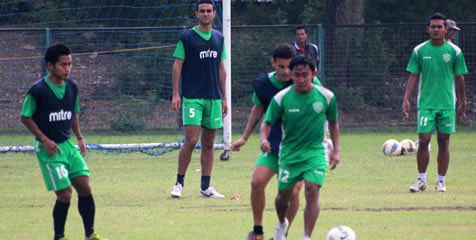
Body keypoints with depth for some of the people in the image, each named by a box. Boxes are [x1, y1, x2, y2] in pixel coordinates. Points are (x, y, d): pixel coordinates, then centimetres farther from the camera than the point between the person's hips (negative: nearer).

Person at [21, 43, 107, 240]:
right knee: (65, 194, -9)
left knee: (85, 187, 0)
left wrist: (80, 138, 10)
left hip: (68, 144, 6)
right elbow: (26, 117, -6)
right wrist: (45, 140, -13)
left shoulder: (72, 87, 4)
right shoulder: (38, 90, -14)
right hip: (48, 148, -6)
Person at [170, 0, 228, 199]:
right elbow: (177, 65, -2)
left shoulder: (219, 39, 13)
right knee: (191, 140, -13)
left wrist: (224, 97, 15)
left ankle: (205, 187, 9)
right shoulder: (187, 37, -1)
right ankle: (179, 183, -3)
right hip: (192, 98, -5)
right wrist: (175, 94, -9)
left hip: (213, 98, 5)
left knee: (208, 143, 5)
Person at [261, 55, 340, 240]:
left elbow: (333, 122, 10)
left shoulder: (326, 96, -4)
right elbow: (267, 122, -3)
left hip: (315, 151, -1)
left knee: (312, 190, -19)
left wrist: (335, 150, 7)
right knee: (284, 194, 7)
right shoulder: (281, 98, -8)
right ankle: (282, 223, 41)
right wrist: (264, 139, -24)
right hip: (289, 153, 1)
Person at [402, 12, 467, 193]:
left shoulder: (454, 51, 2)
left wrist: (463, 102, 11)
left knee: (443, 142, 3)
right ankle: (421, 180, 5)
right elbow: (413, 76, 6)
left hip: (447, 104, 0)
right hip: (426, 103, 0)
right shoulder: (419, 51, 3)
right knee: (423, 141, -6)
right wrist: (406, 99, -3)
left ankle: (441, 181, 11)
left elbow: (459, 78, 8)